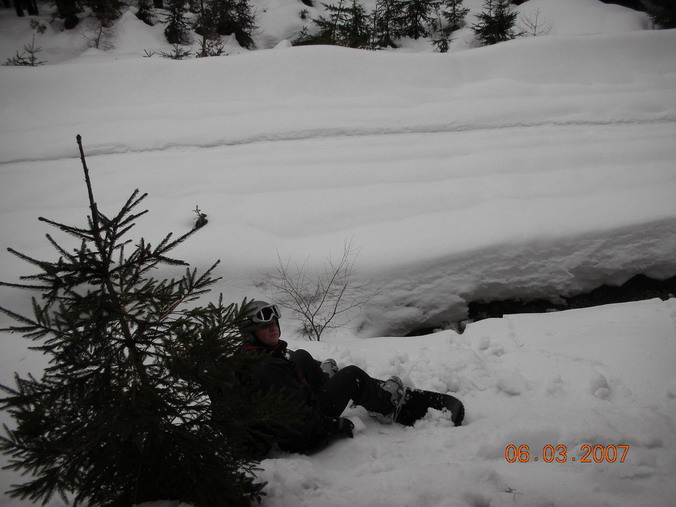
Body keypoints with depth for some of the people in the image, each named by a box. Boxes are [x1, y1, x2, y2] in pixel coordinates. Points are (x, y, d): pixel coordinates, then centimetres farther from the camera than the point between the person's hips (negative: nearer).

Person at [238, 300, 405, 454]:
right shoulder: (270, 368, -33)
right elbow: (300, 417, -31)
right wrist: (336, 425, -19)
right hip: (303, 437, -9)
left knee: (301, 356, 20)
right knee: (353, 374, 2)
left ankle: (322, 379, 52)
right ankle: (386, 408, 27)